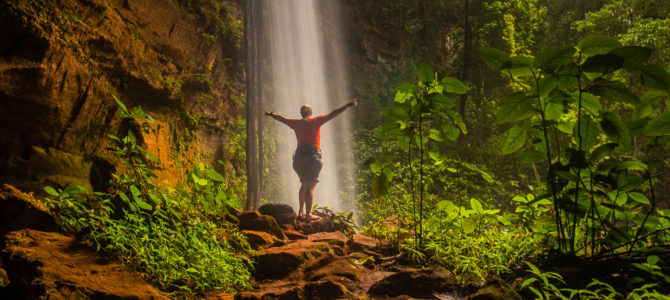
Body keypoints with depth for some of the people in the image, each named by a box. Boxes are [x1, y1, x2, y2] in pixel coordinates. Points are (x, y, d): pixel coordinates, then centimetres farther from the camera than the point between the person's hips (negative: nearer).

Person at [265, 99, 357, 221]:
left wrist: (270, 114, 42)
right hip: (313, 156, -5)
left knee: (304, 185, 18)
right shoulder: (316, 121, -1)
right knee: (310, 186, -6)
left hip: (299, 156, 5)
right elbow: (332, 114, -6)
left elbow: (282, 118, 25)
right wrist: (347, 105, -6)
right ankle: (308, 214, -9)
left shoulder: (296, 123, 10)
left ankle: (301, 212, 19)